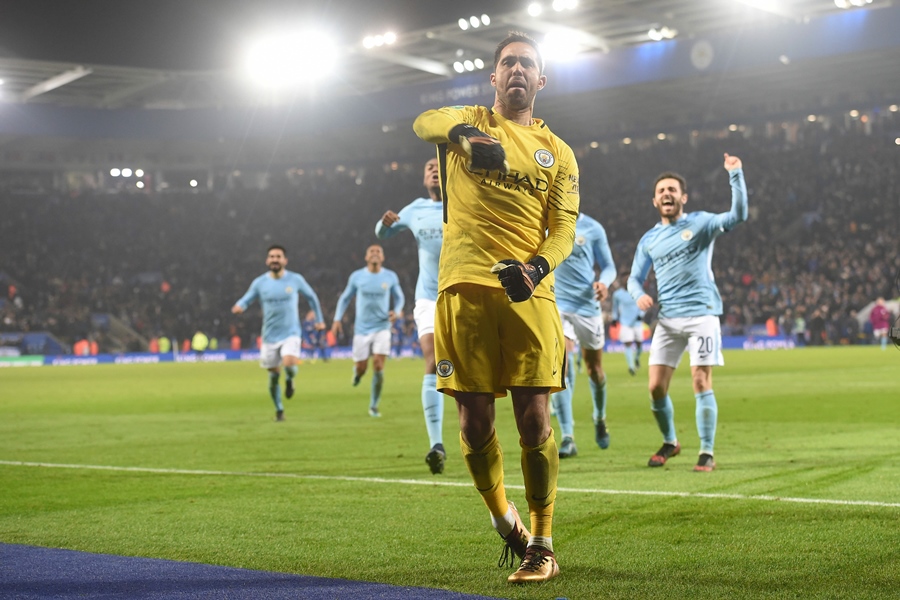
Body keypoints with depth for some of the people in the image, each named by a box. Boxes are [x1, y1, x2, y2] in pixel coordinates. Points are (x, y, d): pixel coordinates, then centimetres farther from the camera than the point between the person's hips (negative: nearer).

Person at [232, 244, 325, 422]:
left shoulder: (295, 279, -2)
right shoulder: (260, 283, -1)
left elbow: (311, 297, 13)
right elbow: (246, 300, 2)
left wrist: (319, 319, 17)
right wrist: (239, 307, -22)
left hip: (291, 334, -2)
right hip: (269, 337, 2)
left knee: (289, 363, -28)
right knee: (273, 375, 6)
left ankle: (290, 379, 8)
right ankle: (279, 410, 26)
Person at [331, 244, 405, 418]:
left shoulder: (391, 277, 1)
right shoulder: (356, 276, 1)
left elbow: (399, 297, 14)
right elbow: (345, 298, 11)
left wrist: (397, 311, -6)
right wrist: (337, 319, 2)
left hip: (382, 327, 0)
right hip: (362, 329, 1)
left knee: (378, 366, -12)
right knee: (361, 368, 0)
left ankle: (374, 406, 2)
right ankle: (357, 372, 41)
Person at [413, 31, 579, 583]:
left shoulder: (558, 152, 15)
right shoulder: (470, 121, 14)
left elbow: (565, 229, 7)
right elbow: (425, 122, -8)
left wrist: (537, 267, -14)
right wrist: (462, 134, -29)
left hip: (530, 293, 0)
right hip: (465, 288, 0)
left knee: (534, 419, -6)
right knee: (475, 422, 1)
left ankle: (542, 544, 6)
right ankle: (502, 514, 26)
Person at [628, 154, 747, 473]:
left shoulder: (700, 223, 2)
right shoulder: (649, 240, 15)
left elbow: (738, 215, -13)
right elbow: (634, 278, 18)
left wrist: (735, 175, -22)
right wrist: (639, 295, -4)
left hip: (701, 314, -4)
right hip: (667, 319, 4)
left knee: (701, 383, -9)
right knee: (656, 387, -1)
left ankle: (707, 453, 0)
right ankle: (669, 442, 22)